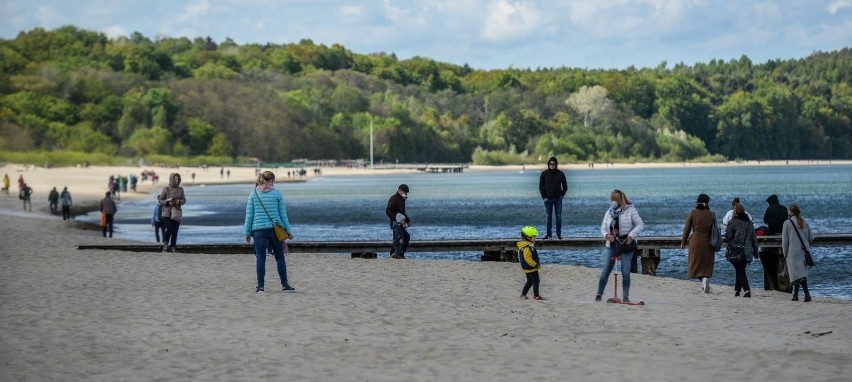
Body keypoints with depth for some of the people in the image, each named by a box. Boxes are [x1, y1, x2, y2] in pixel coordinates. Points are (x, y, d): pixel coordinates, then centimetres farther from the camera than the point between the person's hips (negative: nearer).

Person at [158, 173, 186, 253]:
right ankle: (165, 243, 7)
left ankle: (172, 247, 6)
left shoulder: (180, 189, 7)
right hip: (167, 212, -3)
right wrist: (168, 203, -17)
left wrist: (179, 201, -12)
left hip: (177, 213, 3)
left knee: (175, 230, 0)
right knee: (169, 229, -16)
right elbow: (160, 200, 0)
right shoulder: (166, 189, -1)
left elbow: (184, 200, 10)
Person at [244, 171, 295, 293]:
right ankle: (285, 285, 9)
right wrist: (288, 230, 9)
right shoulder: (277, 193, 0)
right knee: (280, 257, 8)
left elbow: (249, 214, 2)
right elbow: (283, 214, 2)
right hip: (275, 229, -1)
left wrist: (247, 232, 7)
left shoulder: (254, 194, 2)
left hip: (258, 229, 1)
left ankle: (260, 286, -1)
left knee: (260, 258, 2)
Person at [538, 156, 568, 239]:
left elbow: (565, 186, 7)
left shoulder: (560, 174, 0)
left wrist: (562, 195, -3)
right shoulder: (544, 173, 0)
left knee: (559, 217, 0)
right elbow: (541, 186, 4)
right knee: (548, 217, 2)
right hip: (548, 198, 0)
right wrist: (544, 197, -2)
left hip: (558, 199, 0)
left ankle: (559, 234, 4)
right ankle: (549, 234, 7)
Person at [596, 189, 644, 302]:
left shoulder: (630, 210, -2)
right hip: (611, 245, 4)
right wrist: (607, 235, -10)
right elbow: (603, 228, 13)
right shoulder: (609, 213, 11)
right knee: (605, 271, -1)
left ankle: (626, 296, 4)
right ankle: (599, 294, 6)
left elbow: (640, 225, -4)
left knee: (625, 272, -4)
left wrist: (631, 235, -18)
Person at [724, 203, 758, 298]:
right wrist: (755, 251, 15)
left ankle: (747, 290, -19)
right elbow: (754, 238, 10)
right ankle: (737, 289, 21)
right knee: (741, 270, 16)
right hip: (747, 252, 5)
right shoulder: (749, 222, 9)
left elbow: (728, 237, -8)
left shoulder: (732, 222, -7)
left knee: (740, 271, -4)